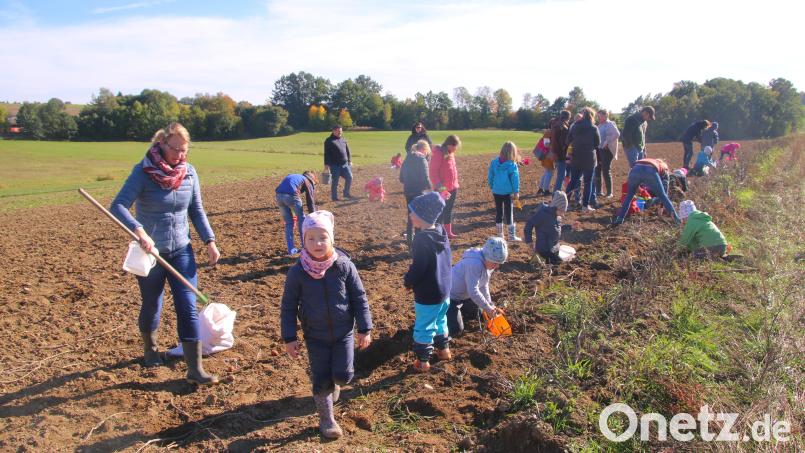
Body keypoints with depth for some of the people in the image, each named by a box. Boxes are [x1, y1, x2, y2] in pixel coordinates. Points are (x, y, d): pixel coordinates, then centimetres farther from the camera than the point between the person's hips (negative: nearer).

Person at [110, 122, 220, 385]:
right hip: (150, 252, -3)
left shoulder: (189, 172, -2)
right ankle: (150, 348, 45)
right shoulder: (143, 171, -14)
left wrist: (209, 241, -3)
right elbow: (118, 207, -23)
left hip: (181, 250, 3)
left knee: (189, 308, -3)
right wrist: (139, 230, -39)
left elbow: (197, 211, 6)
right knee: (152, 306, 16)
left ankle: (195, 369, 3)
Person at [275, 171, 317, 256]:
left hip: (278, 195, 5)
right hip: (291, 195, -5)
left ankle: (291, 250, 19)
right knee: (301, 219, 19)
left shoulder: (293, 177, 37)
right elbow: (310, 201, 14)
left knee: (288, 222, 19)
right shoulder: (307, 181, 20)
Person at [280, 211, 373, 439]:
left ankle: (334, 380, 34)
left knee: (343, 375, -3)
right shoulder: (297, 272, -14)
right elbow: (288, 306, -4)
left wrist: (364, 329, -3)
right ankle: (326, 420, 28)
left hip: (344, 332, 0)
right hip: (315, 336, 0)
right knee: (322, 381, 7)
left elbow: (359, 298, -4)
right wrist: (289, 338, -4)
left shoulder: (344, 265, -13)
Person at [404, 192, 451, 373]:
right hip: (444, 289, 8)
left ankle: (422, 361, 19)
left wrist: (408, 281, -4)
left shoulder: (422, 239, -26)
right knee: (440, 320, 26)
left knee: (423, 327, 7)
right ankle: (444, 349, 42)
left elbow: (417, 267, -24)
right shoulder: (442, 233, 1)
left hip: (427, 294, -8)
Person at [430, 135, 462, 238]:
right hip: (442, 189, -8)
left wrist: (455, 184, 15)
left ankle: (448, 232, 27)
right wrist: (439, 186, -24)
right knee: (441, 211, -2)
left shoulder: (450, 153, 11)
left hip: (452, 188, 8)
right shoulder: (438, 153, -15)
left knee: (449, 211, 16)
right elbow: (433, 172, -19)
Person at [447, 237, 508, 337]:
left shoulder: (488, 263, -6)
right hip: (450, 296, -9)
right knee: (456, 330, -11)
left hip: (465, 295, 9)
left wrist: (491, 306, 0)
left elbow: (484, 286, 5)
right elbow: (473, 291, -35)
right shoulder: (475, 264, -36)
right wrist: (488, 308, -24)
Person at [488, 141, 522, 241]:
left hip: (496, 191, 4)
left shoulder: (494, 162, -2)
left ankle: (500, 234, 20)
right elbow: (515, 179, -11)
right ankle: (512, 235, 9)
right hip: (507, 192, -4)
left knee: (498, 212, 13)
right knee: (509, 213, 4)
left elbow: (490, 176, 5)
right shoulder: (512, 165, -14)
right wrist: (516, 192, -4)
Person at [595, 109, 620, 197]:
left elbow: (617, 134, -25)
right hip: (598, 150, 8)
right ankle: (598, 191, 21)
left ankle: (609, 193, 5)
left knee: (606, 172, -4)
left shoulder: (610, 124, -10)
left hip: (606, 151, -8)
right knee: (597, 171, 11)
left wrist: (607, 142, -22)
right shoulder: (600, 125, 15)